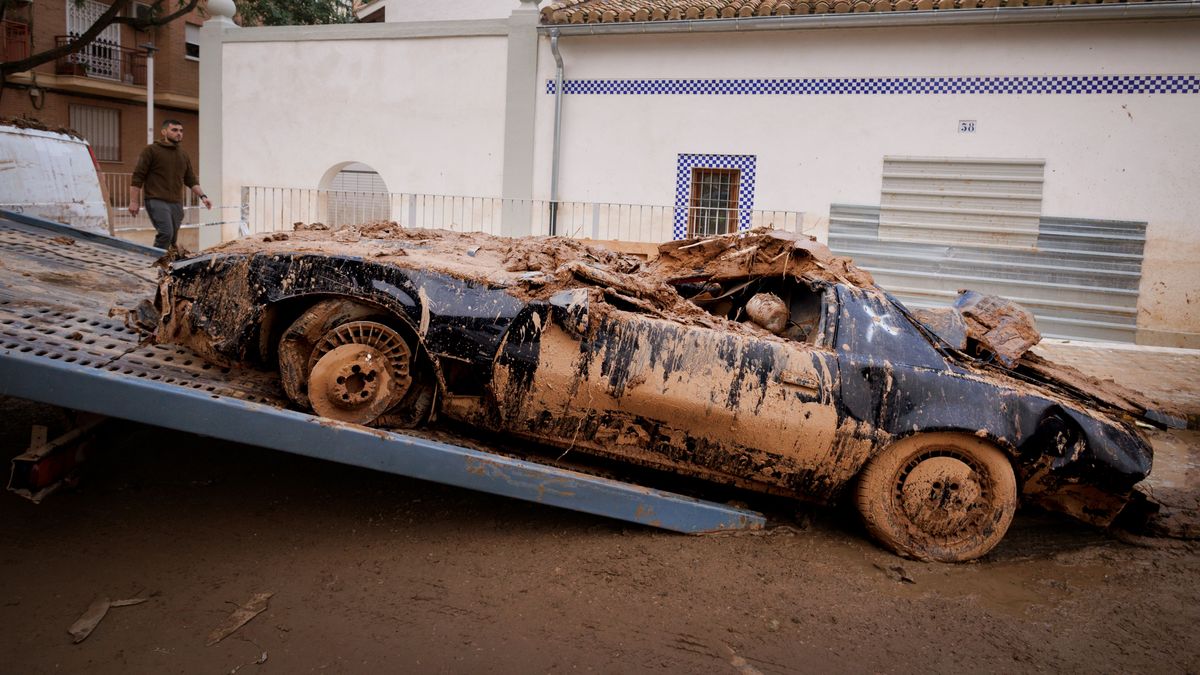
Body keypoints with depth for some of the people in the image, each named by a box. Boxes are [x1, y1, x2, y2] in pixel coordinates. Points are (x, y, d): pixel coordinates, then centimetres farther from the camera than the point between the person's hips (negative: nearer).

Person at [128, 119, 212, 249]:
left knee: (173, 238, 5)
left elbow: (191, 181, 20)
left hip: (176, 203, 6)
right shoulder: (151, 150, 0)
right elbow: (137, 177, -2)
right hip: (157, 201, -6)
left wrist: (202, 196, 4)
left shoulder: (184, 155, 19)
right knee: (165, 233, -23)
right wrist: (134, 202, -7)